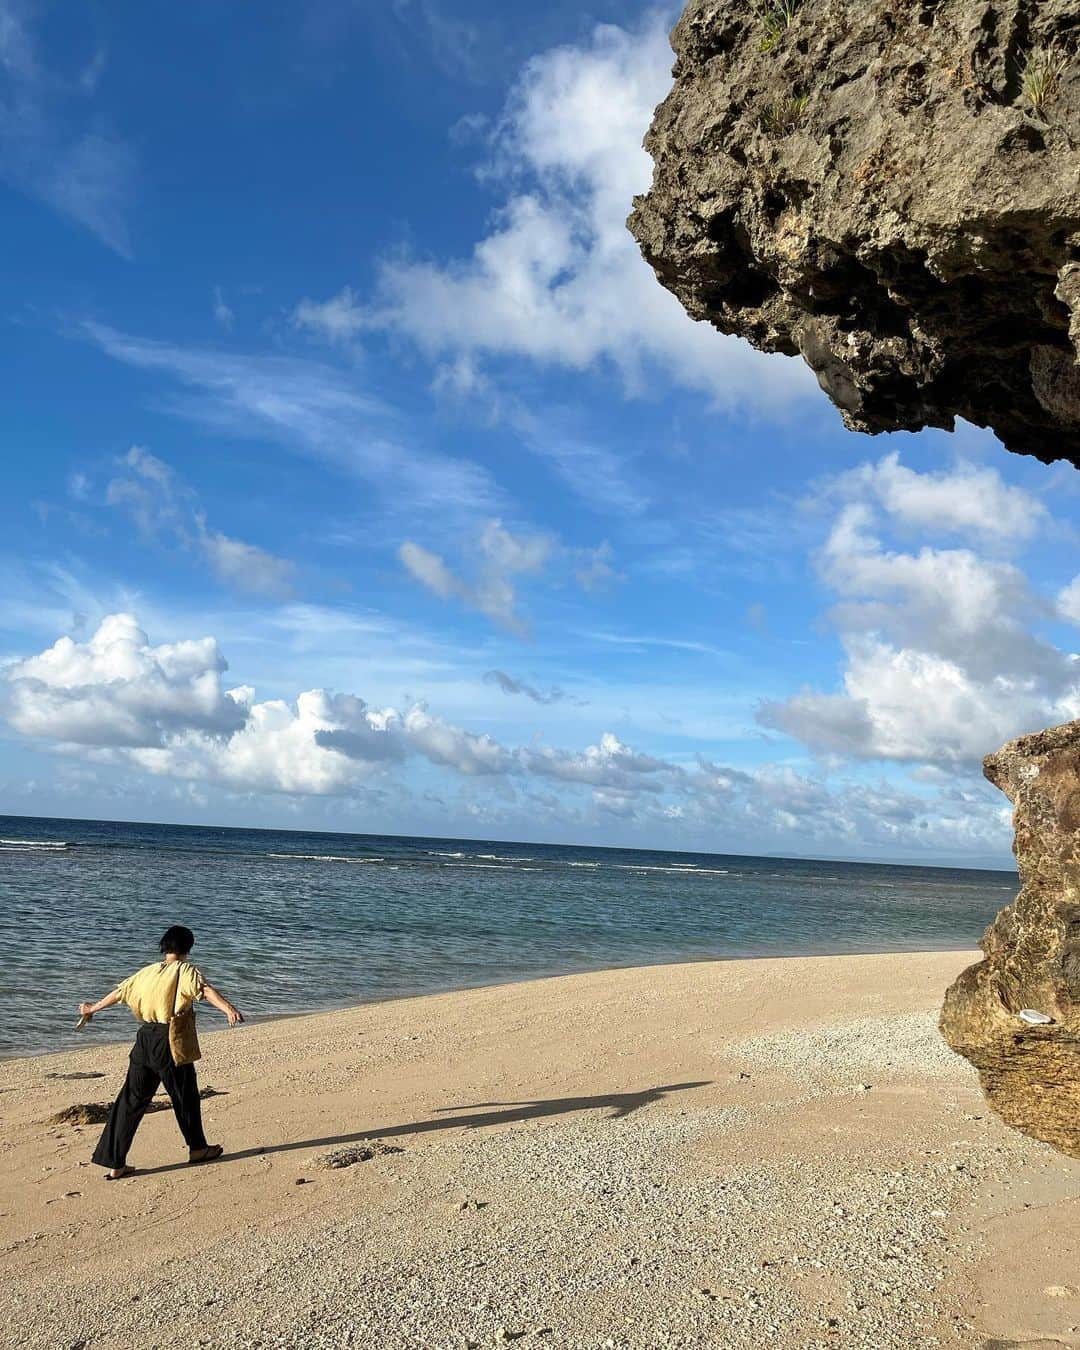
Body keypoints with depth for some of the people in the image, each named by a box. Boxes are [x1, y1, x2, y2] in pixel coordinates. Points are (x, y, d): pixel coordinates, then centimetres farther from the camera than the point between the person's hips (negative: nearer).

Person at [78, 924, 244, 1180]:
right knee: (185, 1096, 13)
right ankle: (197, 1147, 29)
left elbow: (119, 992, 23)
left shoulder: (147, 972, 10)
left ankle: (115, 1163, 9)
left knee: (131, 1100, 9)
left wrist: (93, 1008, 41)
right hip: (170, 1042, -5)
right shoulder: (185, 971, -6)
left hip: (144, 1039, 5)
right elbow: (205, 990, -26)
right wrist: (229, 1008, -42)